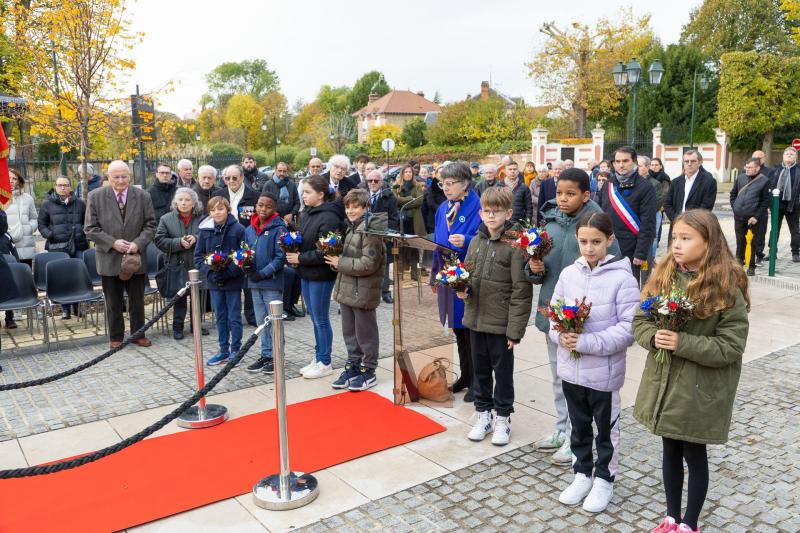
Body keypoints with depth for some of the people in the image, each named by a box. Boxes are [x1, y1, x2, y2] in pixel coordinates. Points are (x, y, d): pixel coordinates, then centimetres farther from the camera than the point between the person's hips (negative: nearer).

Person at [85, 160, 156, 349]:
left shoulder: (143, 196, 0)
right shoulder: (96, 196, -3)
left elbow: (150, 225, 2)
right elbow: (90, 229, -3)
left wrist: (138, 243, -14)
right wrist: (112, 243, -15)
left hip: (135, 257, 1)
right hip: (109, 259, -1)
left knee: (137, 301, 11)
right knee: (113, 302, 9)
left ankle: (138, 334, 25)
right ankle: (116, 337, 23)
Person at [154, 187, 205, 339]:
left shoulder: (202, 219, 3)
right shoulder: (166, 219, 0)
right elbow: (159, 241, -5)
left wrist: (196, 239, -17)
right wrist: (179, 242, -18)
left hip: (198, 265, 2)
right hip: (178, 265, -1)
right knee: (179, 298, 6)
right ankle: (178, 327, 17)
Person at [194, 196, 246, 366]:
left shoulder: (238, 229, -10)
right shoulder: (204, 230, 2)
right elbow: (198, 255, 5)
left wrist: (228, 273, -19)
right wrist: (209, 273, -10)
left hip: (233, 281, -4)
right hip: (214, 282, 4)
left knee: (234, 317, 5)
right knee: (220, 317, 14)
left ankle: (235, 350, 18)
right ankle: (223, 351, 25)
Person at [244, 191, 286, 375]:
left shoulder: (279, 228, -11)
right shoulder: (249, 229, 8)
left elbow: (281, 256, -15)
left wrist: (263, 273, -18)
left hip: (272, 282, -6)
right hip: (254, 282, 6)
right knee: (261, 321, 15)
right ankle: (266, 355, 27)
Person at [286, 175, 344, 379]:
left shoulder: (329, 218, -18)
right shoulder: (306, 213, 8)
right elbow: (300, 238, 18)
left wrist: (300, 258, -17)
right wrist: (292, 250, -2)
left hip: (321, 275, -8)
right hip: (306, 273, 8)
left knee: (321, 320, 3)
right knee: (315, 319, 17)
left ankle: (324, 363, 17)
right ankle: (317, 358, 29)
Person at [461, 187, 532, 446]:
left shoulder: (514, 245, -13)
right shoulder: (476, 242, 6)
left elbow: (521, 291, -13)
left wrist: (515, 329, -15)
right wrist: (462, 289, -6)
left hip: (501, 323, -5)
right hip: (475, 319, 6)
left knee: (503, 371, 9)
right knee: (480, 369, 16)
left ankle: (502, 419, 25)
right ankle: (483, 414, 32)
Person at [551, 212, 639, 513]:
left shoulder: (622, 278, -15)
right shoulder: (568, 273, -1)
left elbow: (628, 329, -17)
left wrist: (588, 343, -24)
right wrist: (562, 336, -15)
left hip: (604, 372, -4)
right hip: (570, 368, 4)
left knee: (606, 429, 16)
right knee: (579, 426, 20)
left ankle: (604, 480, 34)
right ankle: (582, 475, 38)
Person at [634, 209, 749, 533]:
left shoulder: (727, 288, -16)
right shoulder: (663, 275, 0)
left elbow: (731, 347, -17)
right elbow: (639, 320, 3)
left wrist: (682, 343, -25)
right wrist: (653, 336, -18)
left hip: (700, 391, -5)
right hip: (664, 384, 5)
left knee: (695, 456, 13)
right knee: (670, 452, 19)